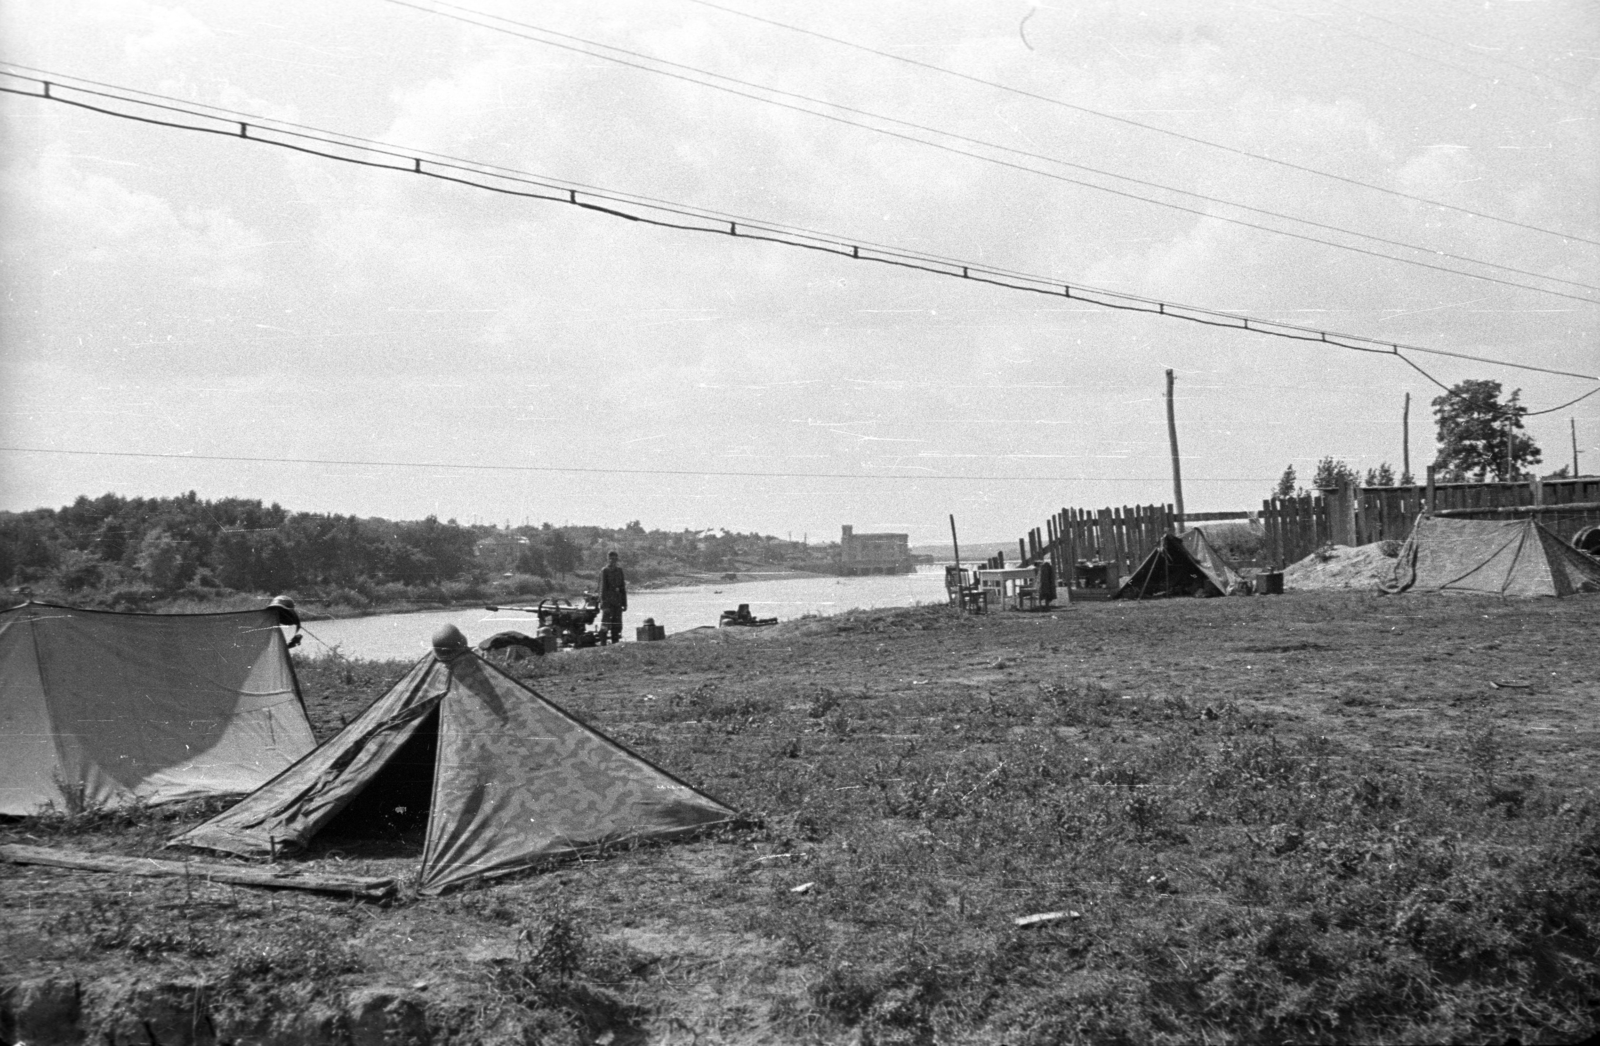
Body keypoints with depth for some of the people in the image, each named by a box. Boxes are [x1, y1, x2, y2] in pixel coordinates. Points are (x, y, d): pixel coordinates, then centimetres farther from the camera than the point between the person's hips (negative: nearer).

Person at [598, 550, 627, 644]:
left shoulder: (619, 571, 13)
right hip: (608, 602, -6)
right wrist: (604, 603, -17)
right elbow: (603, 588, -11)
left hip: (617, 603, 6)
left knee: (617, 626, 8)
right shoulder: (604, 571, -6)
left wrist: (624, 603, 13)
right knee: (606, 625, -6)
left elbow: (623, 588, 16)